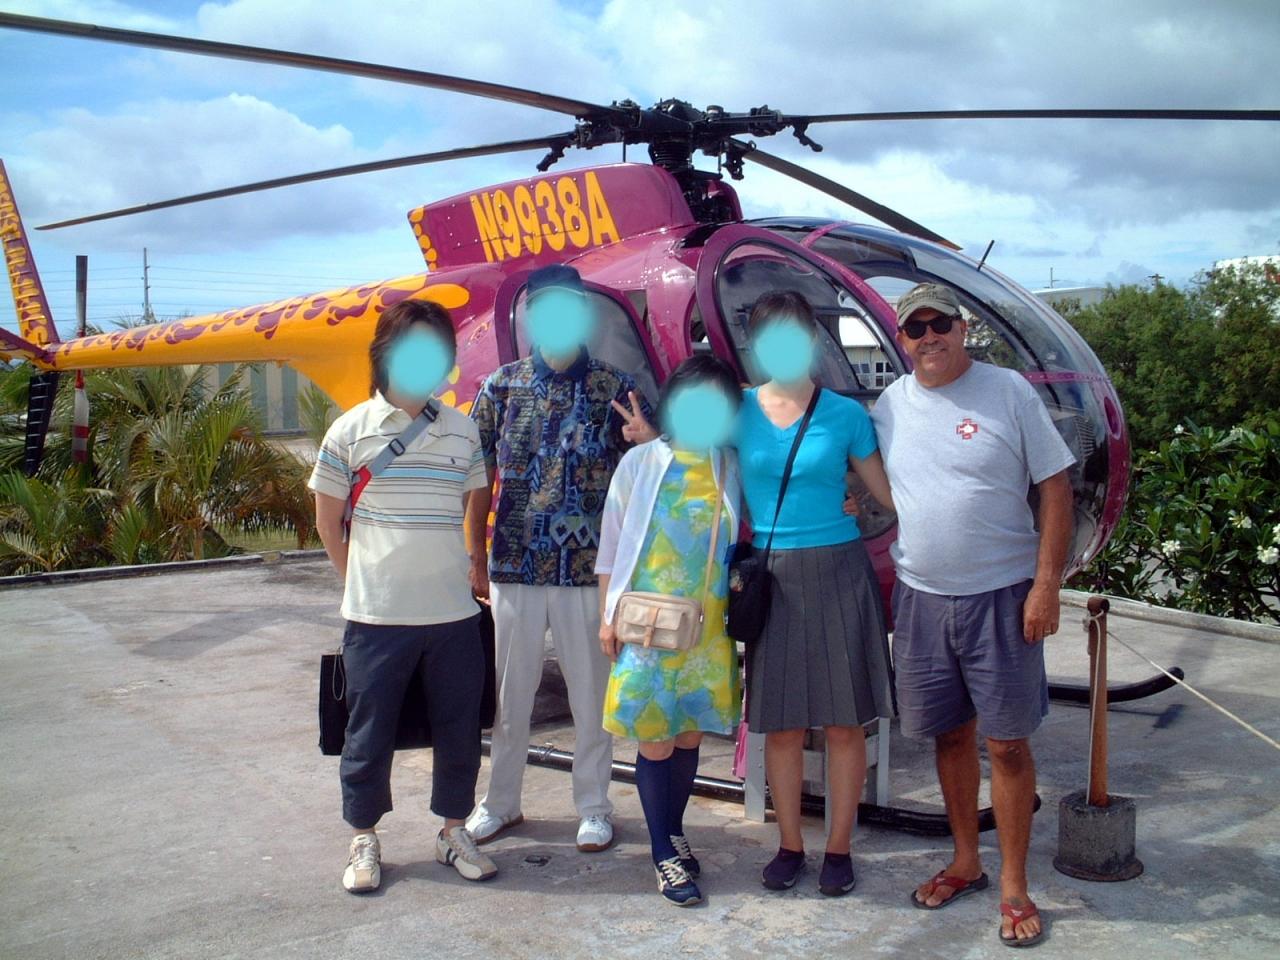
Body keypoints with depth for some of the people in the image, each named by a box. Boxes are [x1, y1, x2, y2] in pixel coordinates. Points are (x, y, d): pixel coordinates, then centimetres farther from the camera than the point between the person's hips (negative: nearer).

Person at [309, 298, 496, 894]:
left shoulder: (463, 430, 6)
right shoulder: (351, 430, -2)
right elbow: (328, 521, 5)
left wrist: (468, 570, 10)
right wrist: (362, 580, 5)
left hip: (454, 613, 3)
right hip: (376, 617, -2)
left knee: (460, 728, 10)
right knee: (369, 732, 8)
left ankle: (453, 832, 28)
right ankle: (364, 841, 26)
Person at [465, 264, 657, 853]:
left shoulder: (617, 390, 1)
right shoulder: (501, 387, 5)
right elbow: (480, 480, 8)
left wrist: (647, 442, -21)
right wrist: (475, 558, 4)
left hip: (590, 569, -1)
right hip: (514, 567, 2)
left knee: (591, 694, 8)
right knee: (510, 692, 12)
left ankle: (593, 808, 23)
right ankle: (501, 803, 28)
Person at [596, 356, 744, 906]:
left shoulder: (730, 469, 5)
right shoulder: (640, 463, 0)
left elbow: (737, 545, 10)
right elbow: (612, 544, 3)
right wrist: (608, 616, -1)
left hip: (707, 627, 2)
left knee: (689, 734, 11)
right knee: (654, 738, 2)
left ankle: (672, 833, 31)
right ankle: (665, 855, 16)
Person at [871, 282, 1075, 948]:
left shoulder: (1008, 391, -6)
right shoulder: (890, 404, 6)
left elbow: (1056, 488, -6)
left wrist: (1045, 584, -12)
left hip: (1001, 595, -4)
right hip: (920, 595, 4)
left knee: (1007, 742, 2)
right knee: (950, 735, 14)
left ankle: (1014, 886, 17)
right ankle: (965, 862, 32)